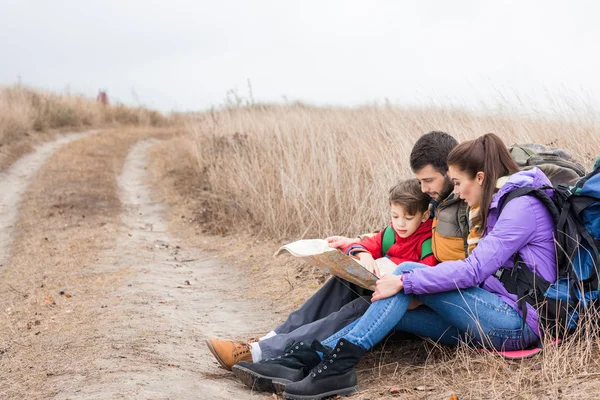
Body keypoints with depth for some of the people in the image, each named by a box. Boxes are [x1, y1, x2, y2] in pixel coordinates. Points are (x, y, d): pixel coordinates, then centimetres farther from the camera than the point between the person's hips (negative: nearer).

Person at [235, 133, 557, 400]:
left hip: (518, 322, -9)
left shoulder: (523, 206, -13)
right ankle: (311, 357, -11)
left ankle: (339, 364, -22)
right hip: (498, 315, 9)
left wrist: (404, 281, -19)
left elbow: (474, 270, -20)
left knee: (409, 272, -17)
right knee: (394, 311, -4)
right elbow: (481, 266, 17)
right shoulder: (501, 202, 18)